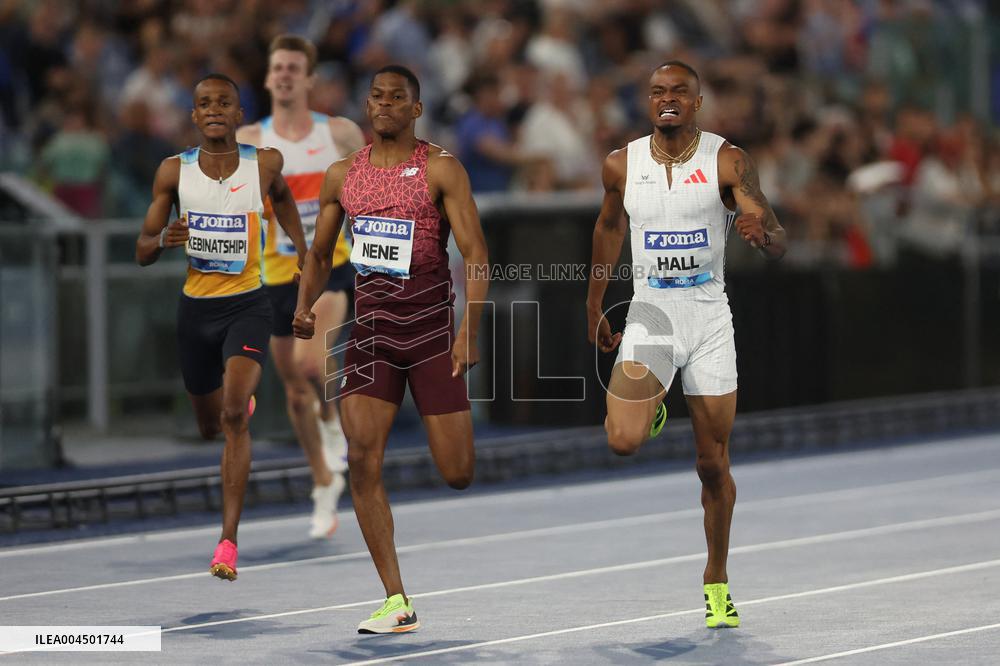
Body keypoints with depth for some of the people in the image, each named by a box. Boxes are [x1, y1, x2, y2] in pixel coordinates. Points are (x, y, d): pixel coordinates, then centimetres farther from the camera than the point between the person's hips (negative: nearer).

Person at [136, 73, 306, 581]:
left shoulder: (264, 164, -6)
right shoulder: (174, 171, -4)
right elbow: (142, 253, -1)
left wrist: (302, 248, 12)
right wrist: (164, 241, -22)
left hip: (247, 305, -3)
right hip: (196, 307, 3)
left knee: (234, 415, -23)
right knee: (209, 426, 19)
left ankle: (228, 541, -24)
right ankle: (245, 398, 60)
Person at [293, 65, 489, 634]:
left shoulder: (440, 169, -6)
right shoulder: (343, 174, 8)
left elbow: (477, 253, -10)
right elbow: (320, 254, 18)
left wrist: (470, 330, -20)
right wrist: (305, 306, -1)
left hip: (431, 324, -3)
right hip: (371, 326, 3)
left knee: (457, 474, -5)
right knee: (363, 458, -12)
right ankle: (398, 603, -7)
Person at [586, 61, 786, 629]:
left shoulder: (728, 162, -7)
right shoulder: (622, 165, 0)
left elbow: (779, 245, -11)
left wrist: (762, 232, -36)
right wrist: (595, 306, 25)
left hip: (710, 318, -1)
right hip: (650, 315, 1)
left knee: (714, 463, 4)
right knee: (623, 441, -21)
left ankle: (717, 581, 23)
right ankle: (650, 410, 18)